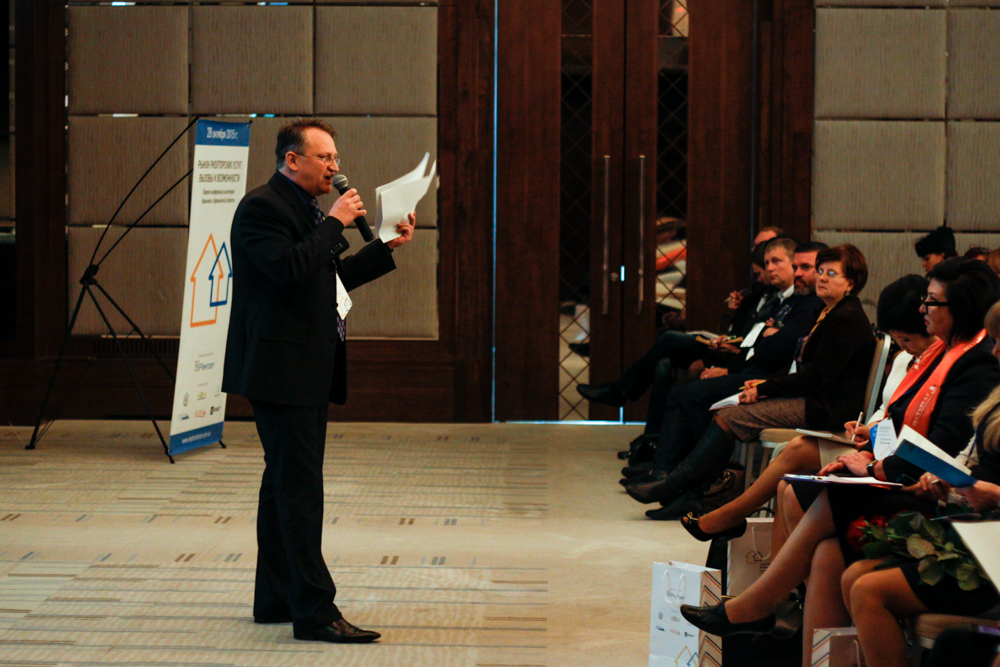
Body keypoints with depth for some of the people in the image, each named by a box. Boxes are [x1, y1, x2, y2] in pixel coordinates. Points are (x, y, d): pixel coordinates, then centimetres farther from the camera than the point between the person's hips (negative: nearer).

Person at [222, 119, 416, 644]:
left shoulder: (307, 209, 18)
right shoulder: (261, 208, -13)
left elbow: (330, 277, 26)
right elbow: (291, 269, -26)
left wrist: (388, 248, 20)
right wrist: (335, 223, -18)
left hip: (309, 370, 11)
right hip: (280, 369, -11)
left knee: (287, 483, 15)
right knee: (299, 487, -11)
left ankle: (276, 599, 23)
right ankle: (314, 611, -11)